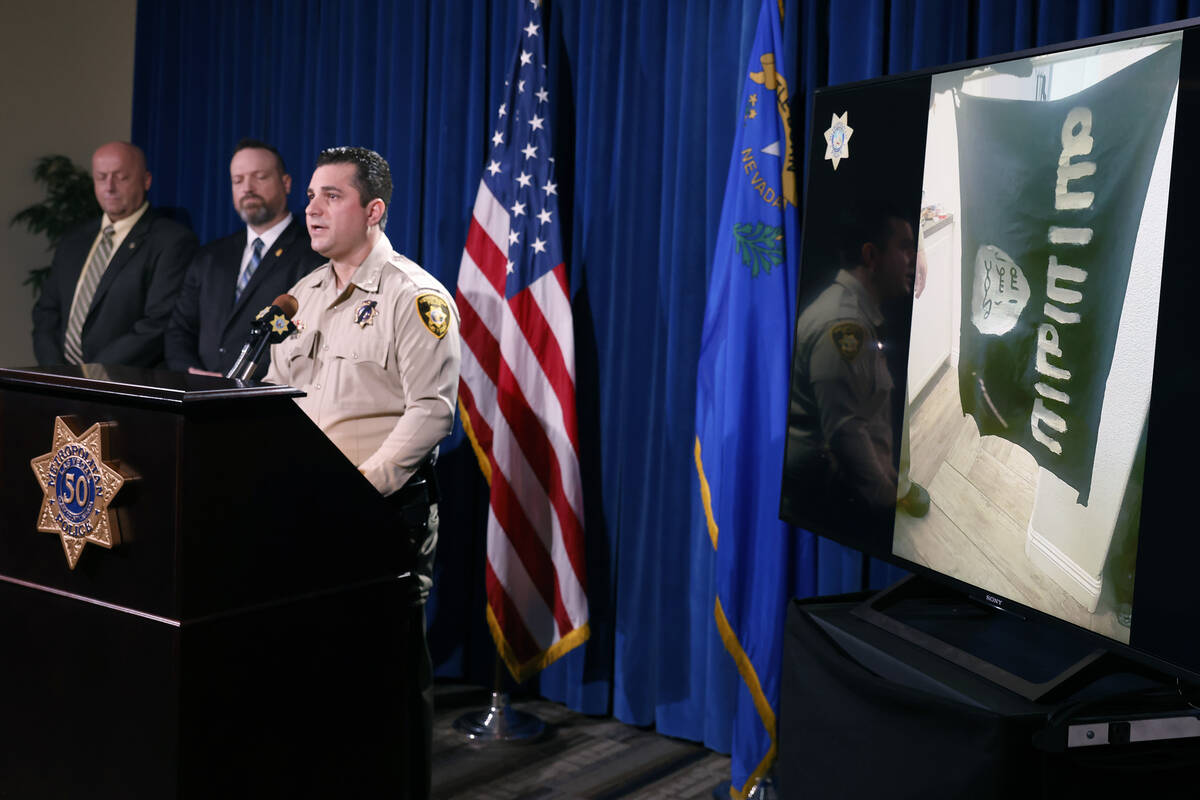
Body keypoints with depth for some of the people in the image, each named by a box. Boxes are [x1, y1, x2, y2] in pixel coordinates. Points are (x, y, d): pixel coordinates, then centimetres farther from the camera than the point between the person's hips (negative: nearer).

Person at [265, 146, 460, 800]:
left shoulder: (415, 297, -8)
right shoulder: (303, 296, 16)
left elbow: (432, 409, -15)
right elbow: (275, 397, 20)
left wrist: (362, 486, -20)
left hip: (386, 504, -7)